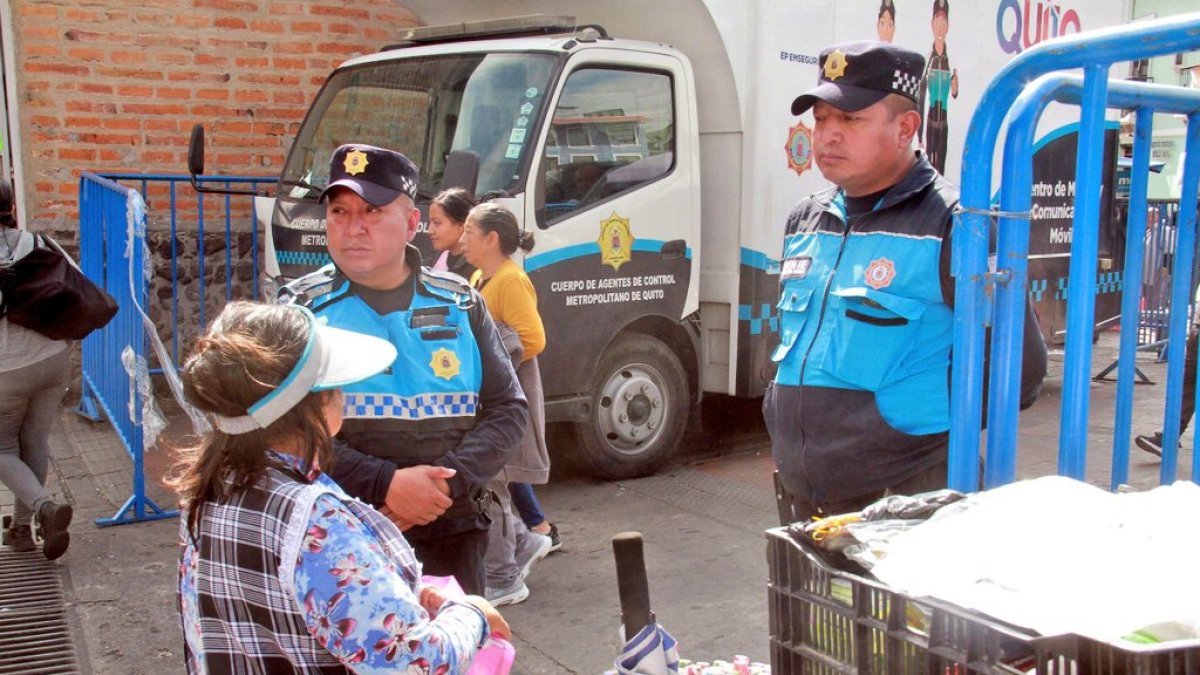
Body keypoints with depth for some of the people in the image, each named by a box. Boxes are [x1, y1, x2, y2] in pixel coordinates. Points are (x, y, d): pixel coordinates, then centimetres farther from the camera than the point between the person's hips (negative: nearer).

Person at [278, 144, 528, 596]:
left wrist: (449, 481, -13)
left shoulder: (459, 303, 5)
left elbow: (509, 409, 3)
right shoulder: (301, 309, -1)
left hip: (453, 537, 2)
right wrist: (384, 483, -20)